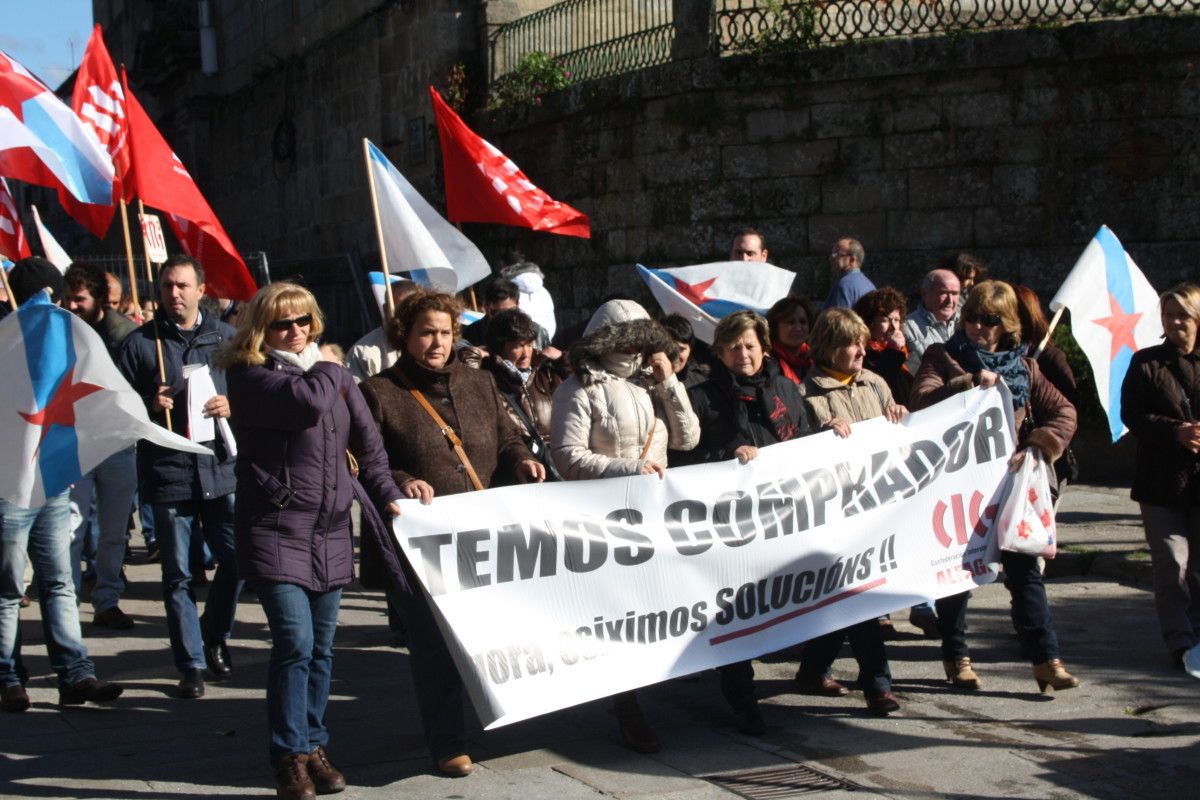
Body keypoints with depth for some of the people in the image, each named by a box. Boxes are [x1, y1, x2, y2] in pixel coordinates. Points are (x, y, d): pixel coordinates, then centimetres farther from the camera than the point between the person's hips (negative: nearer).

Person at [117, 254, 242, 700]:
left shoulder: (225, 338, 10)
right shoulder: (140, 343, 3)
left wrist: (232, 407, -7)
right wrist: (149, 406, -15)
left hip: (222, 468, 2)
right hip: (167, 473, -1)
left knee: (237, 559, -1)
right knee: (178, 575, 3)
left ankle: (214, 636, 26)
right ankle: (191, 665, 14)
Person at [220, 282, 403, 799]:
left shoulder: (334, 375, 12)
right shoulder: (250, 375, -6)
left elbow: (368, 442, 13)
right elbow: (308, 402, -23)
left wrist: (386, 495, 2)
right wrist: (324, 369, -4)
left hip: (331, 532, 6)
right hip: (275, 529, -5)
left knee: (321, 648, 10)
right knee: (294, 643, -12)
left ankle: (313, 746, 22)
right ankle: (290, 757, 0)